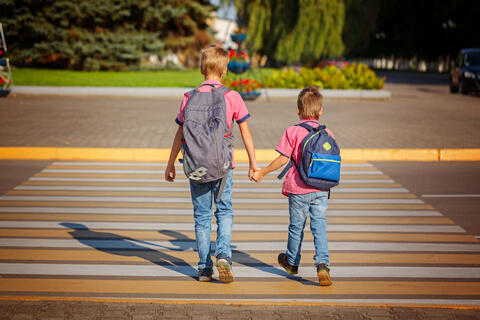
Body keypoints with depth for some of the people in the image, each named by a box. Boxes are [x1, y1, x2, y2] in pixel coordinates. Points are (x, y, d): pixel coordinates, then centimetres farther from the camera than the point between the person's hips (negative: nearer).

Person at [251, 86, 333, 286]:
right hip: (321, 190, 2)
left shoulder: (292, 132, -9)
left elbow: (282, 159, -10)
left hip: (298, 189, -2)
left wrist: (261, 173, 1)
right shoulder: (328, 134, 3)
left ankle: (292, 262, 33)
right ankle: (322, 264, -13)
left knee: (296, 227, 13)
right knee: (319, 226, 2)